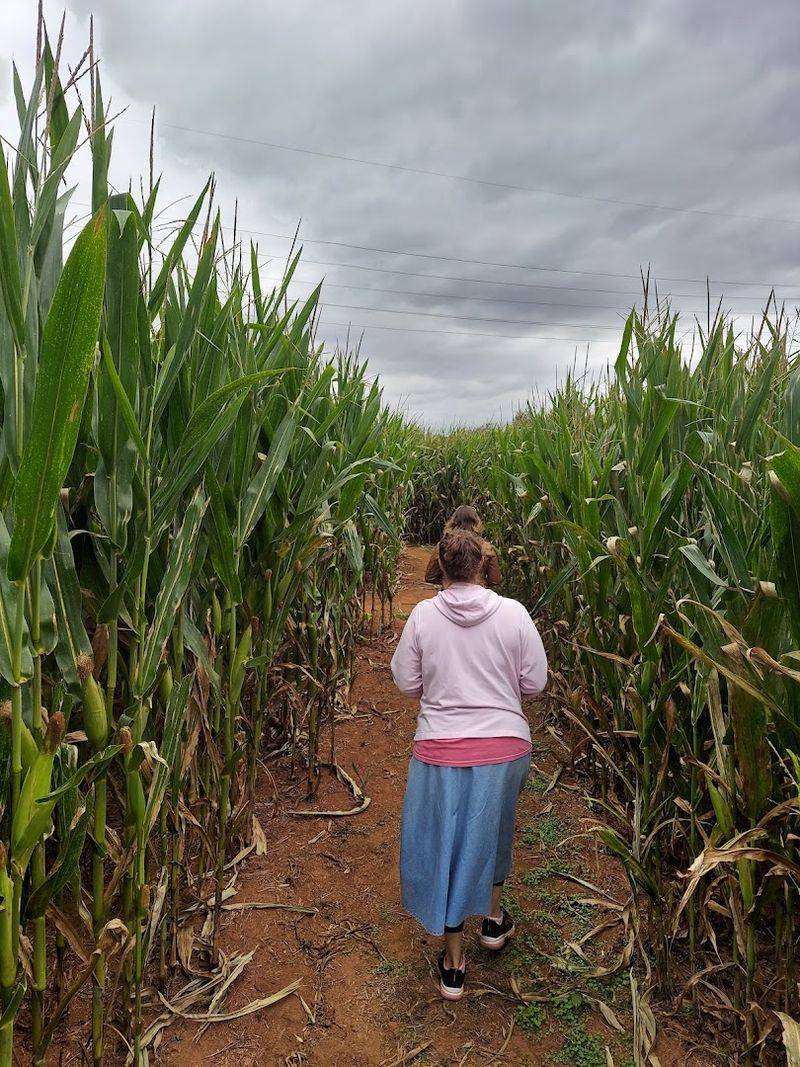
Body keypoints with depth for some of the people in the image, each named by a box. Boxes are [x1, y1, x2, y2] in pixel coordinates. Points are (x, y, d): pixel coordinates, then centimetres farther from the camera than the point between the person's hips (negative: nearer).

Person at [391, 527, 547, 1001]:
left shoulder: (423, 615, -10)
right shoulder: (514, 612, -9)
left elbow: (406, 683, -2)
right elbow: (535, 683, -4)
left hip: (441, 749, -1)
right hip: (505, 745, 1)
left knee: (444, 843, 14)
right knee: (494, 830, 28)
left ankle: (454, 963, 27)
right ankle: (494, 919, 46)